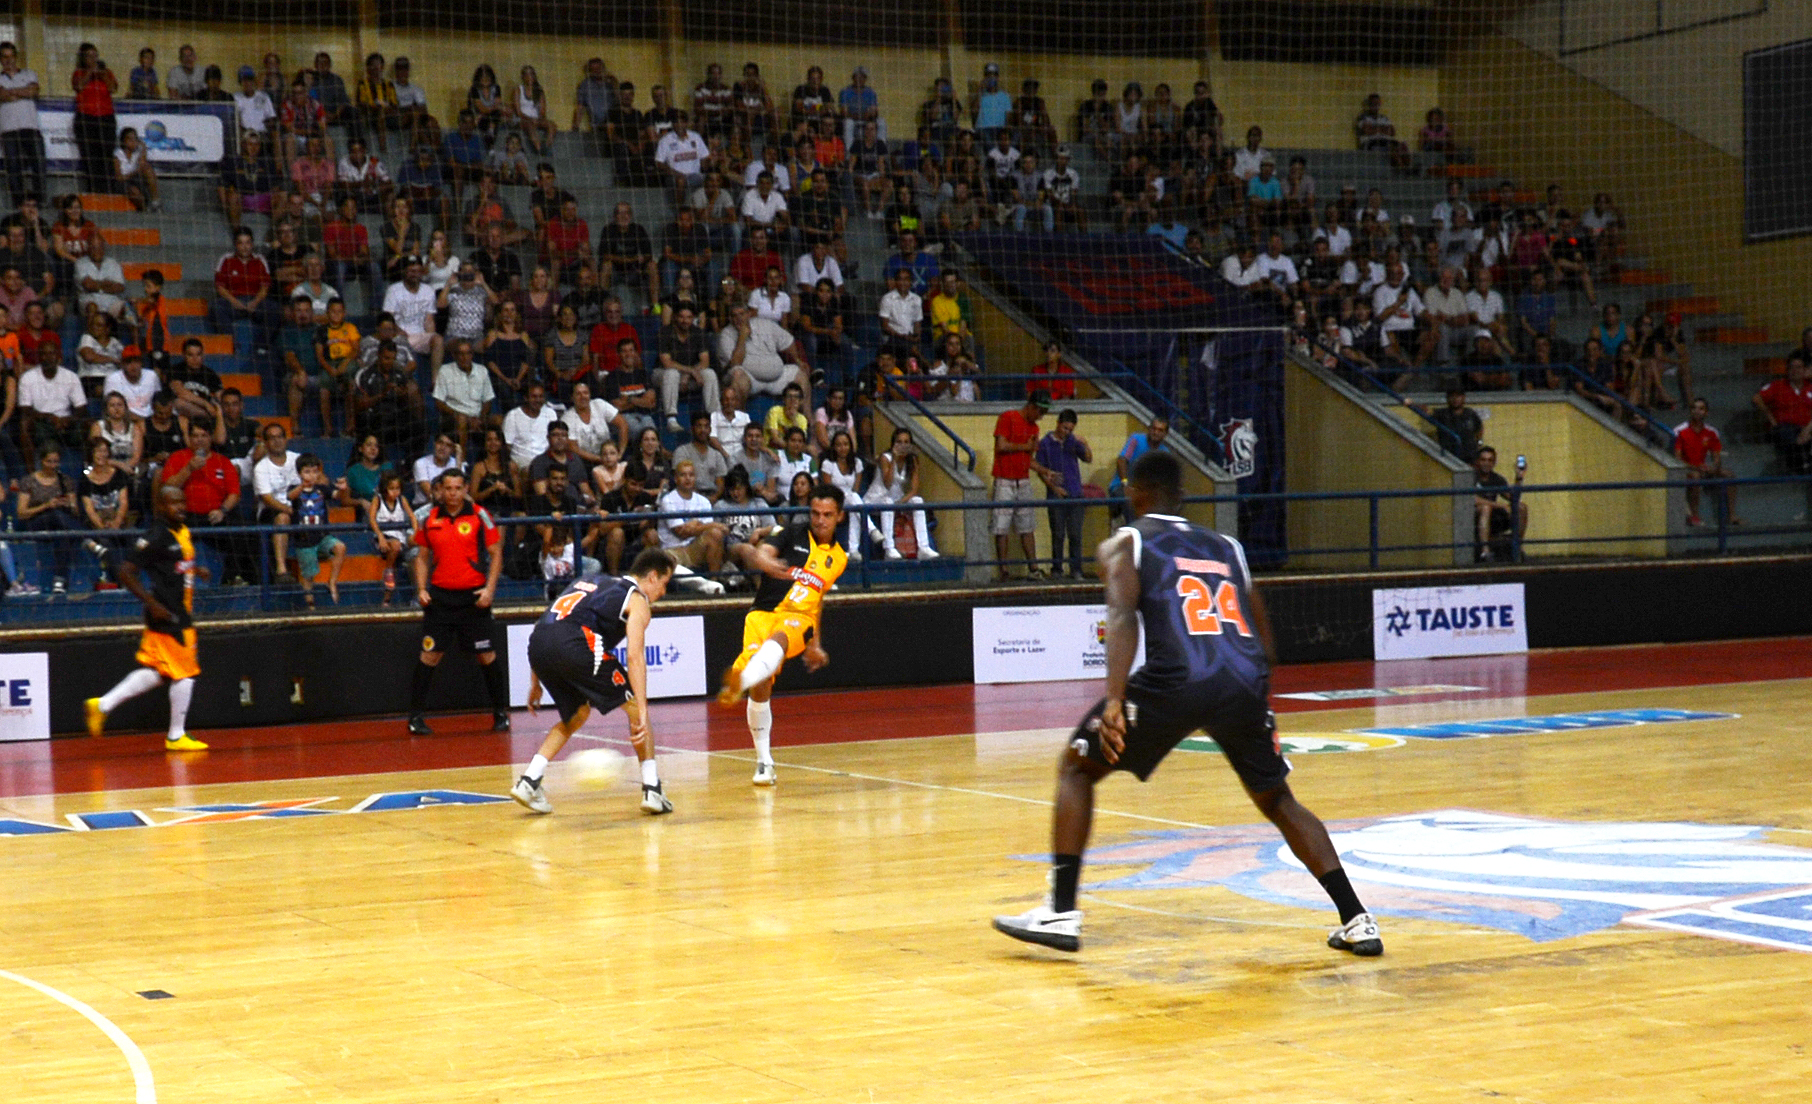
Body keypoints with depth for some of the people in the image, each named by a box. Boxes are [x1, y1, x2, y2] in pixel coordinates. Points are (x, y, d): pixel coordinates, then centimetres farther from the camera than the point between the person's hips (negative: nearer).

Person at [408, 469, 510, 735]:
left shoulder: (479, 516, -2)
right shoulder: (430, 520, 5)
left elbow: (496, 553, 1)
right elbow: (423, 557, 14)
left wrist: (490, 588, -9)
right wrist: (421, 588, 1)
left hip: (473, 597, -2)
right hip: (440, 596, 2)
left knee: (487, 655, 1)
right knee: (430, 655, -1)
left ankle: (500, 713, 13)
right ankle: (416, 716, 7)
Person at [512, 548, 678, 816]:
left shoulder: (591, 582, 35)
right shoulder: (637, 600, 14)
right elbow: (634, 656, -2)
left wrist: (535, 683, 35)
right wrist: (642, 713, -8)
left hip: (537, 644, 6)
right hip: (575, 645, -6)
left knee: (577, 714, 28)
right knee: (634, 705, 12)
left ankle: (529, 782, 16)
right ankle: (652, 790, 5)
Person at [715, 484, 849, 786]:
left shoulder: (839, 558, 17)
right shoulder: (792, 536, 5)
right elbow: (758, 554, -13)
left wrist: (815, 643, 30)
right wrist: (763, 560, -38)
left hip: (799, 619, 1)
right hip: (764, 613, -1)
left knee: (777, 641, -37)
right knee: (760, 688, -15)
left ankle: (740, 682, -67)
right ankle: (764, 761, 1)